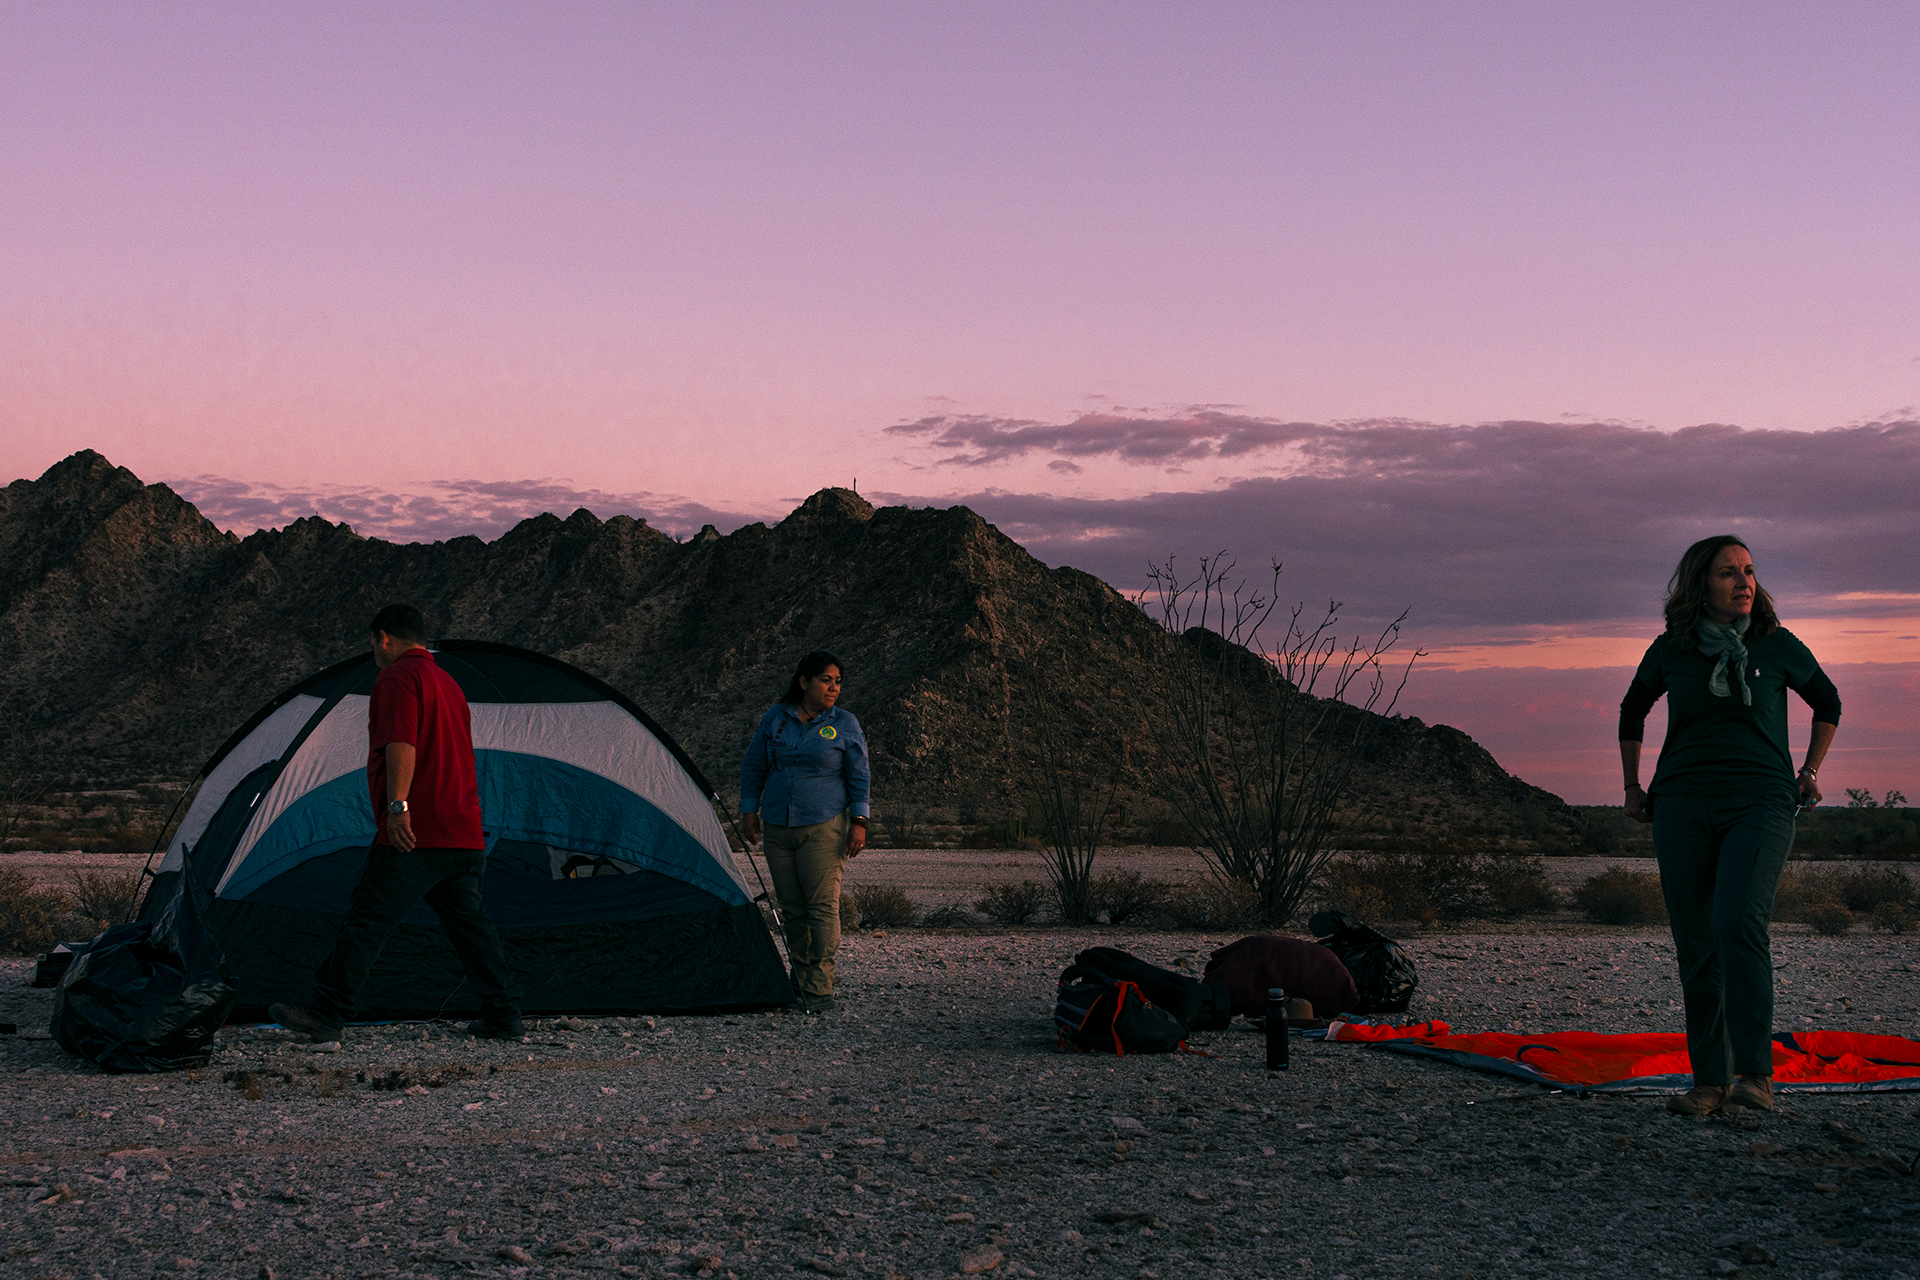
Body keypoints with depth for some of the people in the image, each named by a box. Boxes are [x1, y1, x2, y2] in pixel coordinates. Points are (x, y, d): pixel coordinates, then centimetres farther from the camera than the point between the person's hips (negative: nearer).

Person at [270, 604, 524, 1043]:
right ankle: (504, 1017, 10)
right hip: (464, 834, 9)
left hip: (414, 832, -9)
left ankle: (325, 1016, 0)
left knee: (367, 921, -4)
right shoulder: (448, 683, 24)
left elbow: (401, 744, -20)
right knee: (469, 923, 11)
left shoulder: (396, 677, -5)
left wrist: (397, 805, -26)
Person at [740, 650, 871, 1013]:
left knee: (822, 906, -9)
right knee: (792, 908, 8)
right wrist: (749, 809, 8)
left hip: (824, 829, -3)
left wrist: (859, 821, -5)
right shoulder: (775, 718, 6)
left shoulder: (845, 724, 1)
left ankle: (819, 990, -8)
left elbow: (859, 777, 2)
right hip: (778, 829, 3)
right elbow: (752, 766, 13)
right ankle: (800, 980, 19)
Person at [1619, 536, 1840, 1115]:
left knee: (1738, 924, -24)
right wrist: (1633, 789, 20)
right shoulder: (1670, 650, 5)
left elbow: (1827, 702, 21)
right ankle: (1709, 1081, 7)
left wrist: (1808, 774, 16)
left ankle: (1756, 1073, -23)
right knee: (1695, 947, 0)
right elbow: (1632, 712, 24)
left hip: (1760, 804, -2)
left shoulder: (1777, 645, 3)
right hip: (1684, 807, 2)